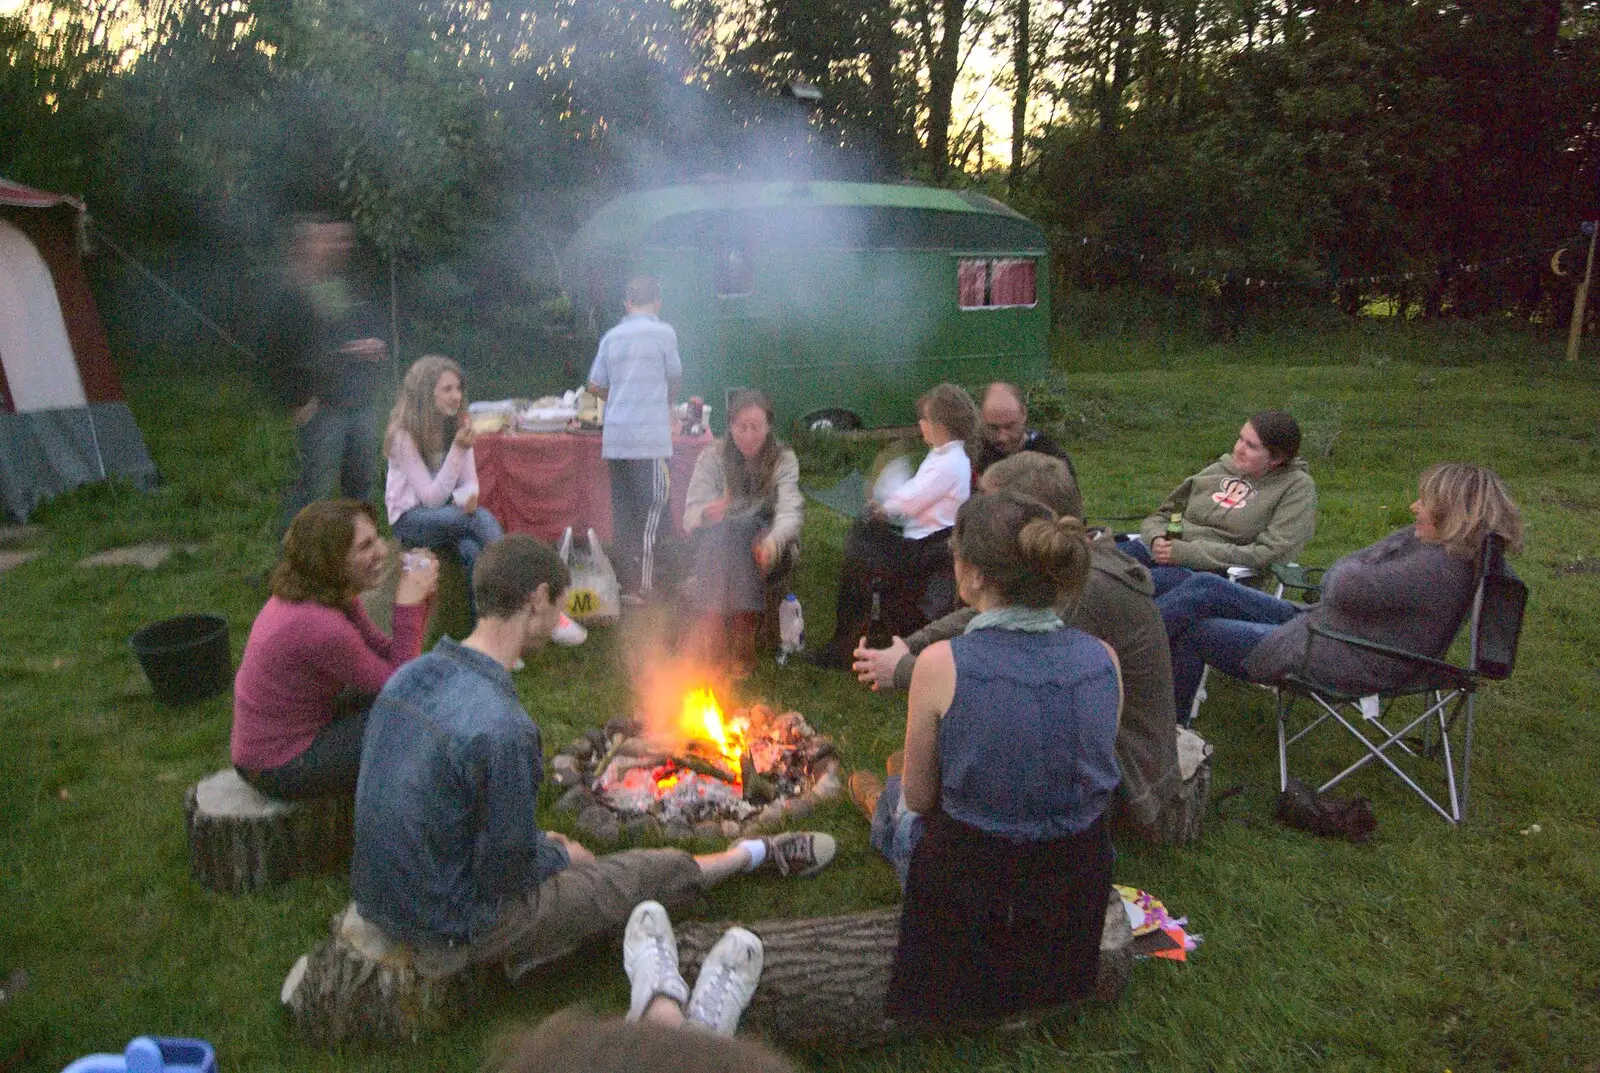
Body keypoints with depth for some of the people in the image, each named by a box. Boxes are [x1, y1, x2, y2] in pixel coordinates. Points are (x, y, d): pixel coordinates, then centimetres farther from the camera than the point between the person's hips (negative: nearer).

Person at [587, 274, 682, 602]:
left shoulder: (612, 336, 11)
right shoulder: (663, 332, -1)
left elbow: (595, 385, 12)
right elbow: (675, 378, 9)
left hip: (615, 433, 5)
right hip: (650, 433, -5)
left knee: (622, 508, 8)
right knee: (654, 504, -1)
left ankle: (626, 581, 13)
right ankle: (643, 584, -5)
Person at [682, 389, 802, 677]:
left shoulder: (783, 459, -2)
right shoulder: (712, 457, 0)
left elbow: (790, 512, -19)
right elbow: (690, 516, -9)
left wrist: (772, 540, -43)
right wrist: (706, 513, -35)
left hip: (769, 547, 0)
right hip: (717, 548, 1)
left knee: (742, 527, -32)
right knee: (720, 529, -32)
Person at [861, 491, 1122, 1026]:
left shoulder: (942, 664, -25)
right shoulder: (1103, 659, -12)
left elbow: (921, 798, -10)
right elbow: (1089, 776, 4)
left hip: (968, 889, -3)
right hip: (1080, 896, 4)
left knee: (898, 802, 29)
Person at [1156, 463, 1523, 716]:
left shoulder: (1438, 569, -26)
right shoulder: (1428, 540, 6)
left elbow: (1345, 588, -23)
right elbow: (1338, 575, 11)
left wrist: (1347, 573, -2)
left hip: (1342, 665, -10)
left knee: (1191, 631, -5)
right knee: (1204, 587, 1)